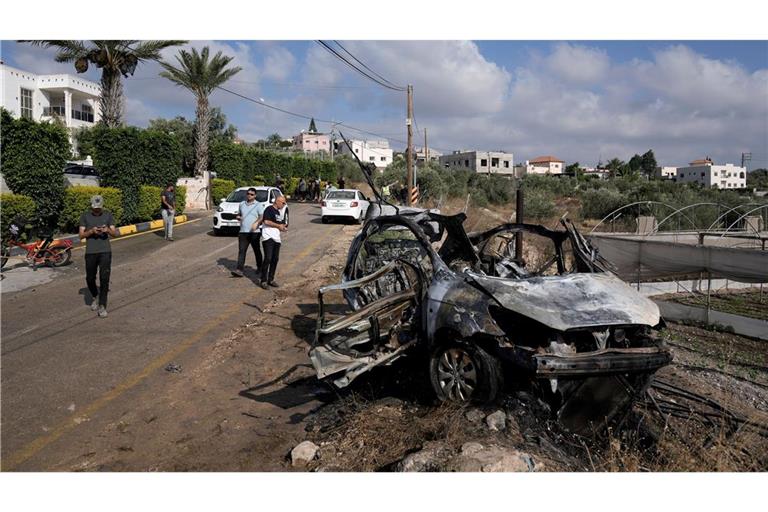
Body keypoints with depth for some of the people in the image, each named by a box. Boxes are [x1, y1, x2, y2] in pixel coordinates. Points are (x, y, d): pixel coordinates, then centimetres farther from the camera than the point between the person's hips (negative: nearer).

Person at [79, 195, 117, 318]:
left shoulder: (108, 215, 5)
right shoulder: (85, 216, 3)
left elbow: (115, 233, 4)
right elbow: (81, 235, 1)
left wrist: (108, 230, -18)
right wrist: (91, 231, -17)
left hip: (105, 251, -1)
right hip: (90, 252, 1)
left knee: (104, 278, -7)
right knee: (90, 278, 9)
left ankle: (102, 306, -1)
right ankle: (95, 297, 37)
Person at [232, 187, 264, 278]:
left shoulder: (258, 205, -2)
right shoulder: (241, 204, 14)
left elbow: (262, 216, -15)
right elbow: (238, 214, 26)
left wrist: (256, 223, -33)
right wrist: (238, 217, 2)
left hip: (254, 232, -3)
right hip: (243, 232, 4)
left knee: (257, 251, 10)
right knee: (241, 251, -5)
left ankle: (259, 266, 29)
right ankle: (239, 270, -11)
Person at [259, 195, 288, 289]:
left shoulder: (280, 212, 21)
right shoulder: (269, 209, -5)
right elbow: (266, 221, -16)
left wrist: (283, 227, 6)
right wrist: (278, 225, -9)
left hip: (276, 238, 8)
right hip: (268, 237, -8)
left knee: (275, 259, 8)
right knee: (268, 258, -13)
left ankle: (270, 280, 18)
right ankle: (263, 281, -8)